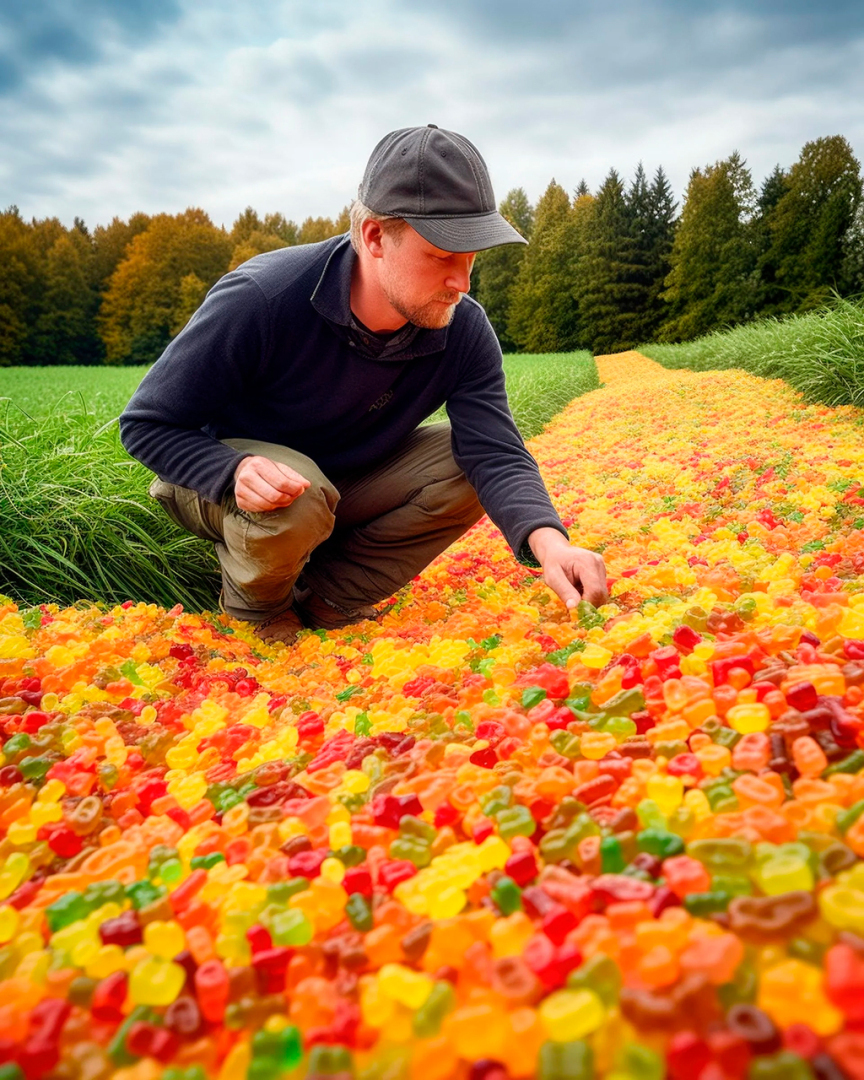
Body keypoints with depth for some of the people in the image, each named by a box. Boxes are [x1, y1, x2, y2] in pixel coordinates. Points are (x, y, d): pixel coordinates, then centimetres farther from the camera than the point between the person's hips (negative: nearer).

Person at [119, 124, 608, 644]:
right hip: (220, 480, -4)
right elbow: (147, 425, -22)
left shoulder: (465, 332, -18)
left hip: (345, 481, 5)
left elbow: (498, 453, -26)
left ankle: (328, 598, -8)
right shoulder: (260, 299, -30)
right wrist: (234, 471, -42)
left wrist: (548, 541, -46)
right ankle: (255, 608, -3)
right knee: (297, 504, -38)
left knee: (466, 462, -16)